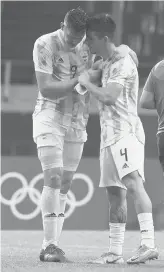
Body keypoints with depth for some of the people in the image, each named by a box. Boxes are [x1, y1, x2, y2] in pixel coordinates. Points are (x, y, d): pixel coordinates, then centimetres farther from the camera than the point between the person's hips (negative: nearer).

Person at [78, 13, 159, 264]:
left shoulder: (123, 63, -9)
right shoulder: (106, 64, 20)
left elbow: (108, 97, -20)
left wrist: (87, 83, -5)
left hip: (126, 132, -10)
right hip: (109, 135, 10)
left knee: (133, 183, -22)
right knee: (115, 193, 8)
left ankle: (149, 244, -33)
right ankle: (115, 252, 11)